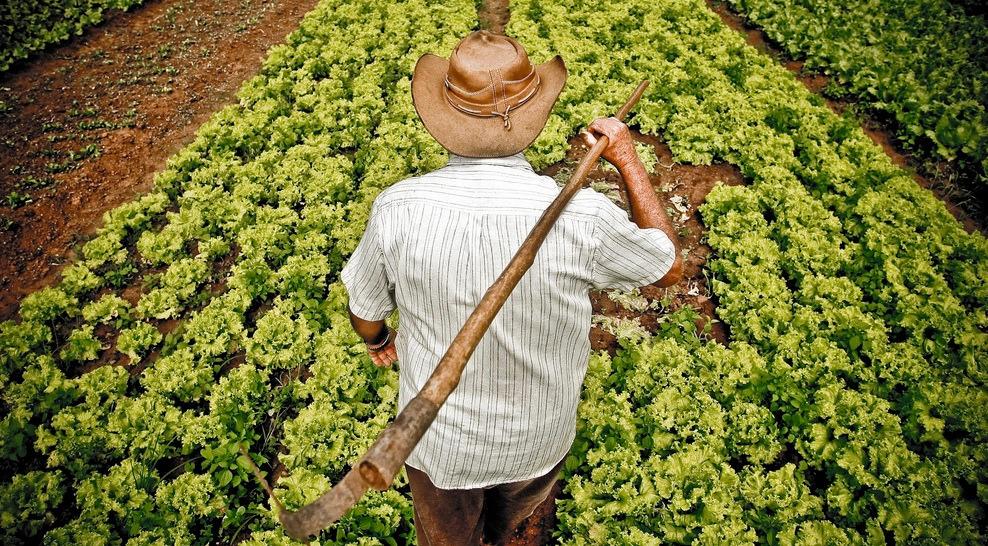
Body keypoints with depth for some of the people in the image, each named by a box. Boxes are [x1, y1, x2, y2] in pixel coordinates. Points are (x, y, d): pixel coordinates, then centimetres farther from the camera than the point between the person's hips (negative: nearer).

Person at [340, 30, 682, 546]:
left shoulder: (397, 209, -26)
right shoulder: (581, 217, -29)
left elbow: (365, 313, -8)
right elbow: (670, 266, -9)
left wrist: (377, 338, 16)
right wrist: (628, 161, -3)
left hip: (439, 437, -1)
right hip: (537, 439, 1)